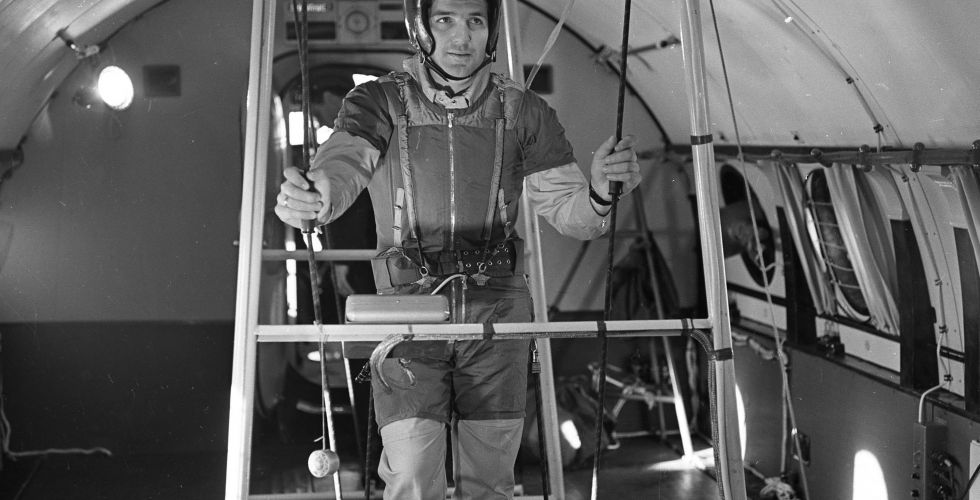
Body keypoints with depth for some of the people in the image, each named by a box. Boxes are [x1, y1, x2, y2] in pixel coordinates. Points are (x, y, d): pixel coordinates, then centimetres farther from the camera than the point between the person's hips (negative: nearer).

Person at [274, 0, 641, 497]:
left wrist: (599, 192, -22)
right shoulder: (380, 102, -3)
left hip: (497, 310, 2)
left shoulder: (522, 112, 2)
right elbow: (341, 167, -21)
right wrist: (311, 197, -46)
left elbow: (569, 213, 2)